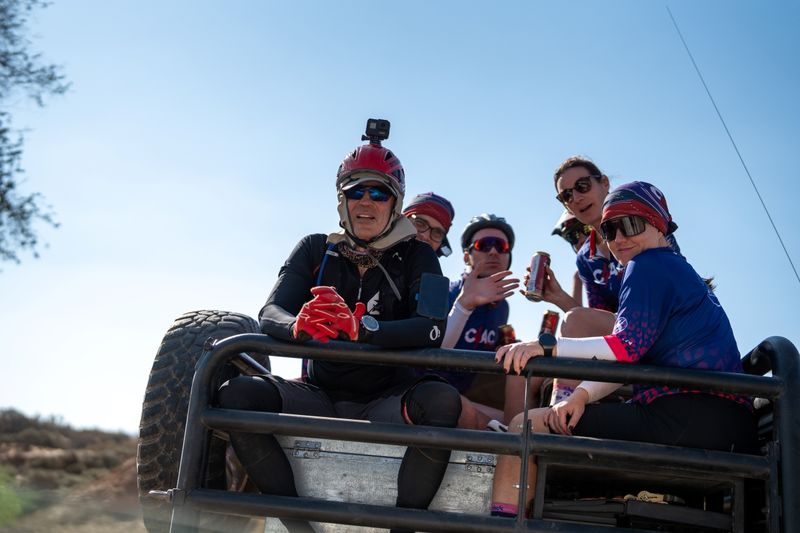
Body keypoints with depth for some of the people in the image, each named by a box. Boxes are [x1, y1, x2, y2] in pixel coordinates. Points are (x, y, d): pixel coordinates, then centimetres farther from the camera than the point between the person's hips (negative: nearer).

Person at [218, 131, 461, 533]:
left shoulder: (415, 257, 2)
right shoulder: (316, 250, 8)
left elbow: (434, 328, -16)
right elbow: (270, 314, -6)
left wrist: (361, 328, -35)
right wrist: (298, 325, -33)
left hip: (387, 404, -2)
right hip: (322, 399, 2)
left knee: (441, 399, -34)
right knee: (237, 394, -24)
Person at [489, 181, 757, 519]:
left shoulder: (649, 264, 0)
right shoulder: (682, 271, 28)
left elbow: (629, 346, -15)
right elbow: (629, 359, 16)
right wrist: (583, 393, 0)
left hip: (685, 417, -11)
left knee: (526, 427, -8)